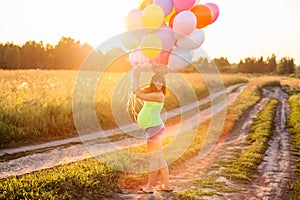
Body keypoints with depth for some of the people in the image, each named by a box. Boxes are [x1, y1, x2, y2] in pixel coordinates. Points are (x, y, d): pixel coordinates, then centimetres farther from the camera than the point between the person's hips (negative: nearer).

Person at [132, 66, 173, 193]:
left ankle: (149, 187, 6)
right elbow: (137, 92, 11)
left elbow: (138, 95, -18)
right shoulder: (152, 92, 14)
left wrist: (136, 77, -10)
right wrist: (135, 77, 1)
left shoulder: (158, 95, -14)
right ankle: (167, 185, 19)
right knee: (159, 158, 13)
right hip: (153, 129, 10)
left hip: (154, 128, -10)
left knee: (153, 158, -2)